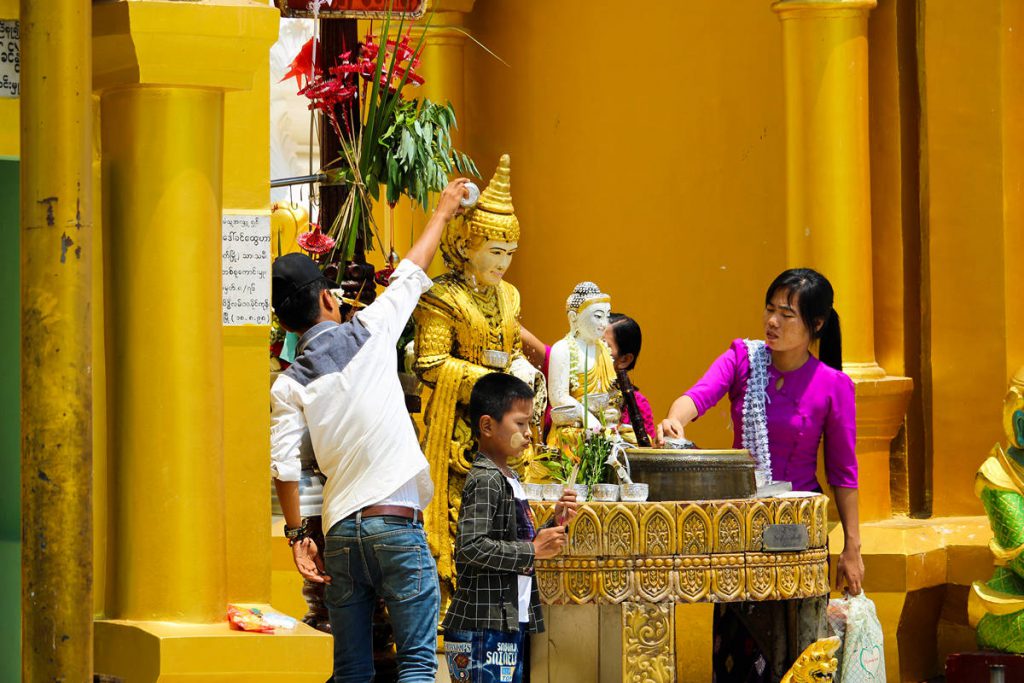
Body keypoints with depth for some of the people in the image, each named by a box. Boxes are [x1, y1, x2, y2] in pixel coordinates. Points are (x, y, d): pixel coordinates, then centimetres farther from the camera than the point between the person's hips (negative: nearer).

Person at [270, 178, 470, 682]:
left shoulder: (289, 385, 4)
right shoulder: (369, 333, 1)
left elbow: (283, 466, -4)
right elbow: (410, 275, 15)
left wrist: (297, 535, 5)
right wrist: (442, 212, 30)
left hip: (340, 530, 3)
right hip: (396, 522, -3)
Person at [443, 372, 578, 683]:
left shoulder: (508, 479, 17)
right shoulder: (485, 481, -14)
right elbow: (470, 547, -25)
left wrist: (554, 524, 9)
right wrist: (533, 550, -20)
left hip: (512, 622, 10)